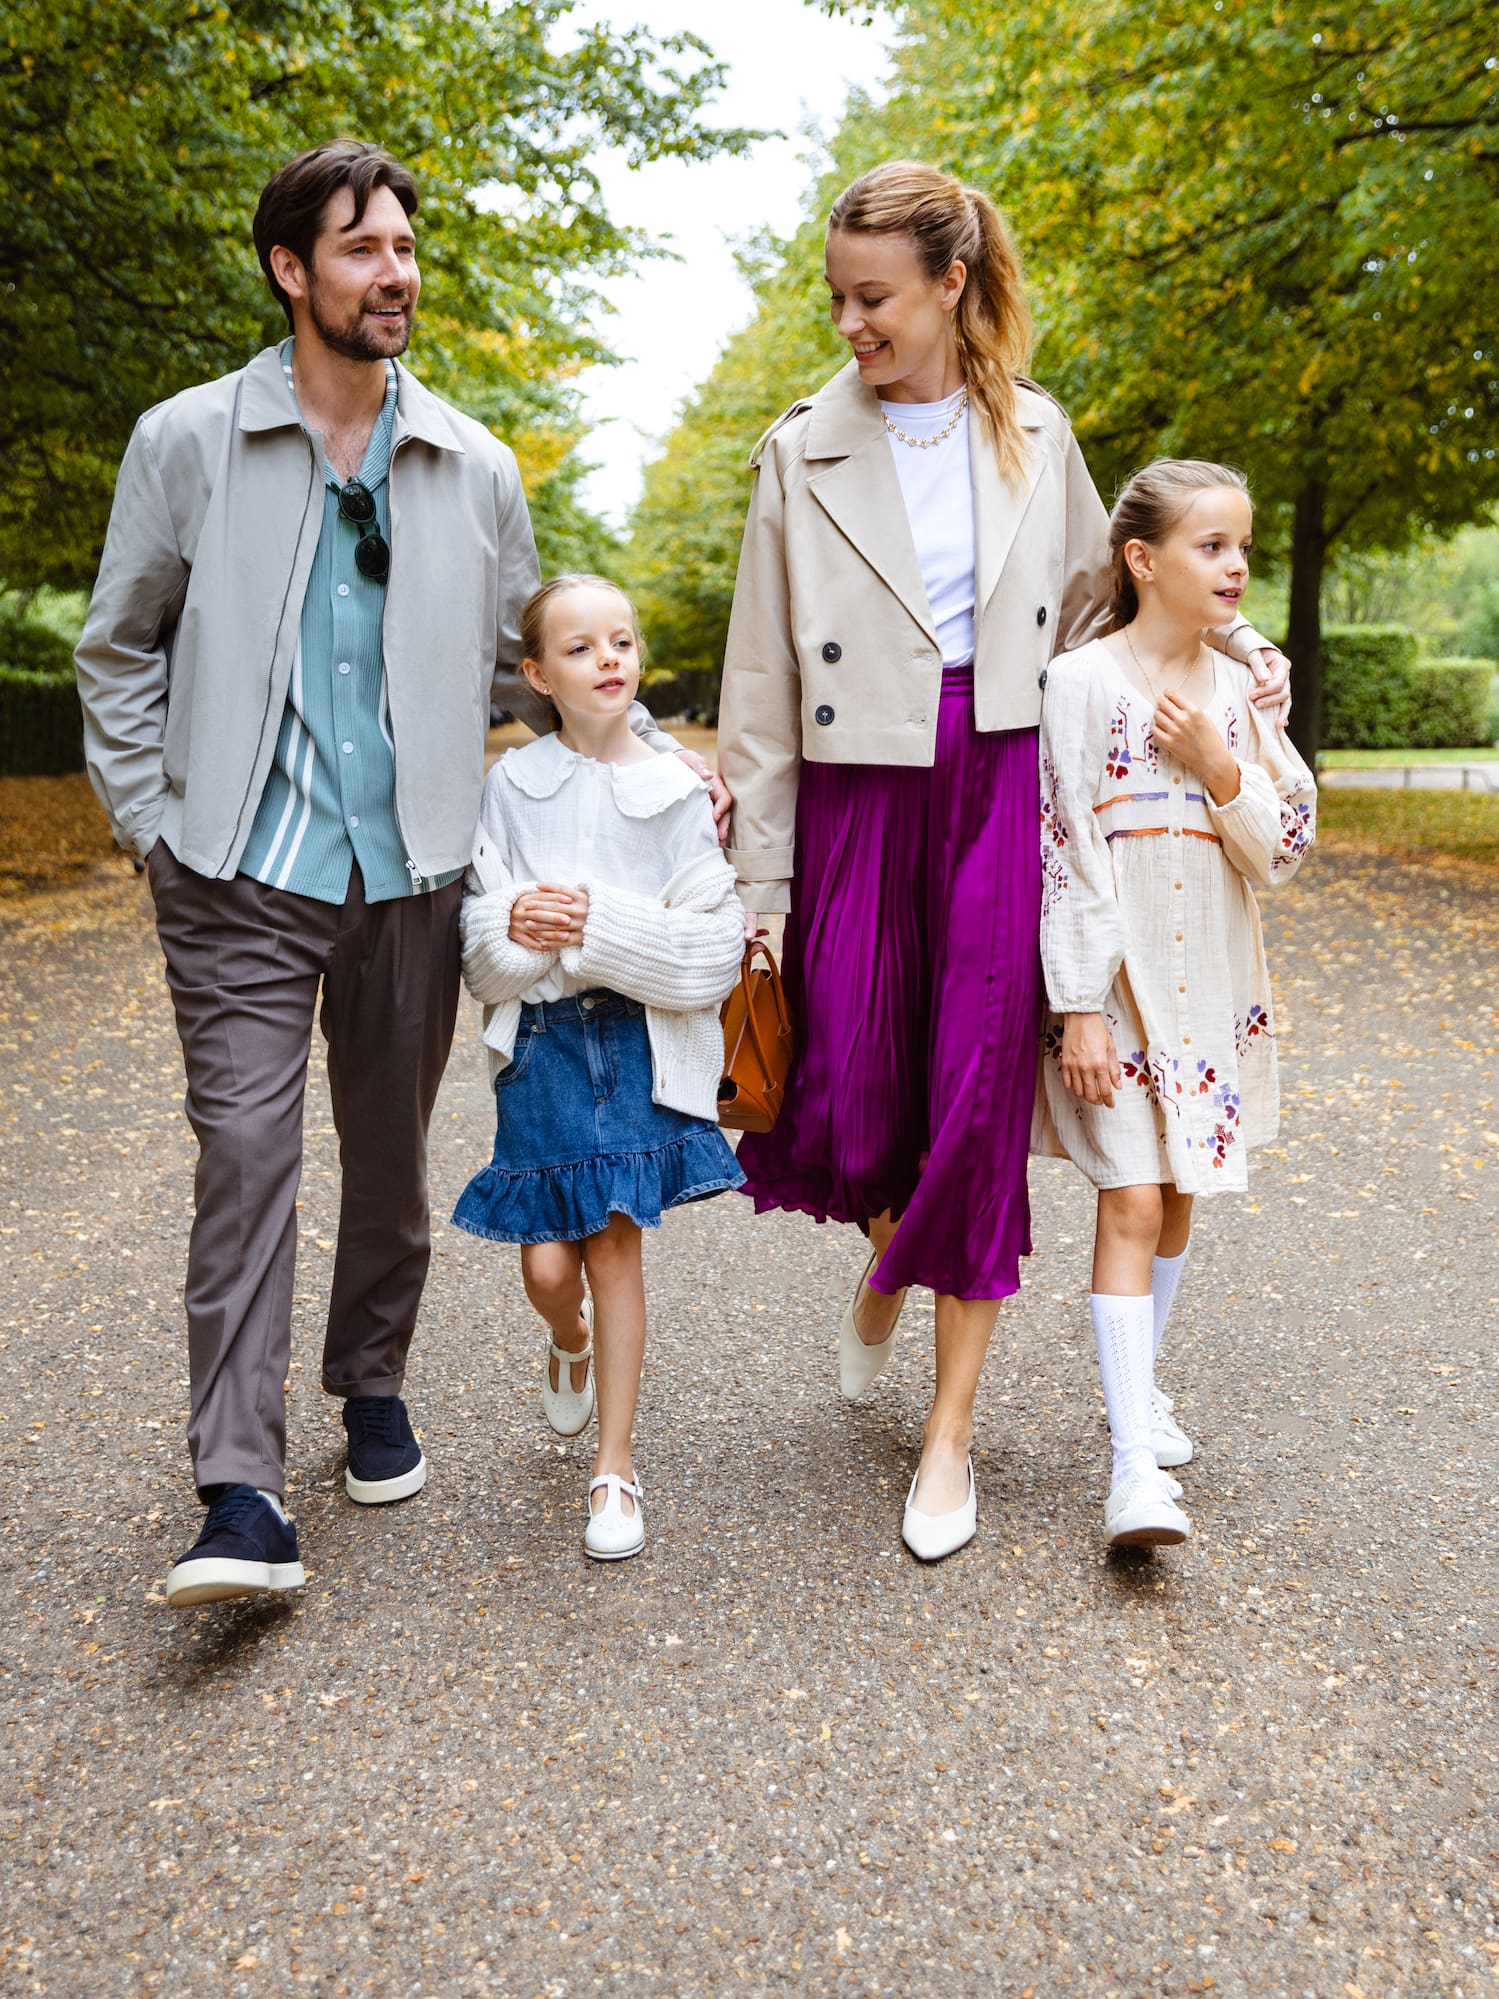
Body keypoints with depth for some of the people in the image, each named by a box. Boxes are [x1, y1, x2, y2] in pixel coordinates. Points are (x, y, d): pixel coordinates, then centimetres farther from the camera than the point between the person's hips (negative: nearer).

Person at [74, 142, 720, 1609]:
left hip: (412, 869, 3)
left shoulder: (474, 470, 8)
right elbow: (118, 652, 9)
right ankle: (242, 1498, -5)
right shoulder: (186, 443, 2)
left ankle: (372, 1384, 33)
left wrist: (654, 753, 10)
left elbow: (525, 661, 18)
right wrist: (154, 822, 1)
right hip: (242, 877, -2)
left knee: (391, 1149, 11)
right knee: (246, 1153, -9)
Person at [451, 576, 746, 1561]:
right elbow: (479, 946, 3)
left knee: (615, 1241, -2)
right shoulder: (512, 786, 2)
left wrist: (601, 926, -17)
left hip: (642, 1038, -1)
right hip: (542, 1038, 1)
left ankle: (615, 1468, 13)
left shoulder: (677, 793, -1)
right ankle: (572, 1343, 39)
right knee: (547, 1261, -1)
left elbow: (714, 947, -6)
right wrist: (516, 925, -19)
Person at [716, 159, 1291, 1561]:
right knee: (843, 1108, -3)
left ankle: (951, 1428, 13)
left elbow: (1092, 594, 24)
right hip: (857, 796, 0)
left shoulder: (1034, 434, 7)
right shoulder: (803, 452, 3)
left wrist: (1231, 635, 9)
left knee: (980, 1103, -2)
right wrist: (759, 886, 0)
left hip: (998, 787, 0)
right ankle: (888, 1252, 37)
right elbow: (762, 687, 2)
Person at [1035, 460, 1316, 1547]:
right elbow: (1062, 849, -11)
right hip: (1119, 977, -5)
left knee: (1177, 1200, 14)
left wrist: (1219, 767, -12)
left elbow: (1284, 852, 5)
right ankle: (1138, 1465, -5)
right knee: (1132, 1205, -8)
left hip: (1214, 979, 5)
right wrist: (1079, 1006, -14)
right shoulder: (1083, 681, -8)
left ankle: (1137, 1388, 34)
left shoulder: (1239, 691, 7)